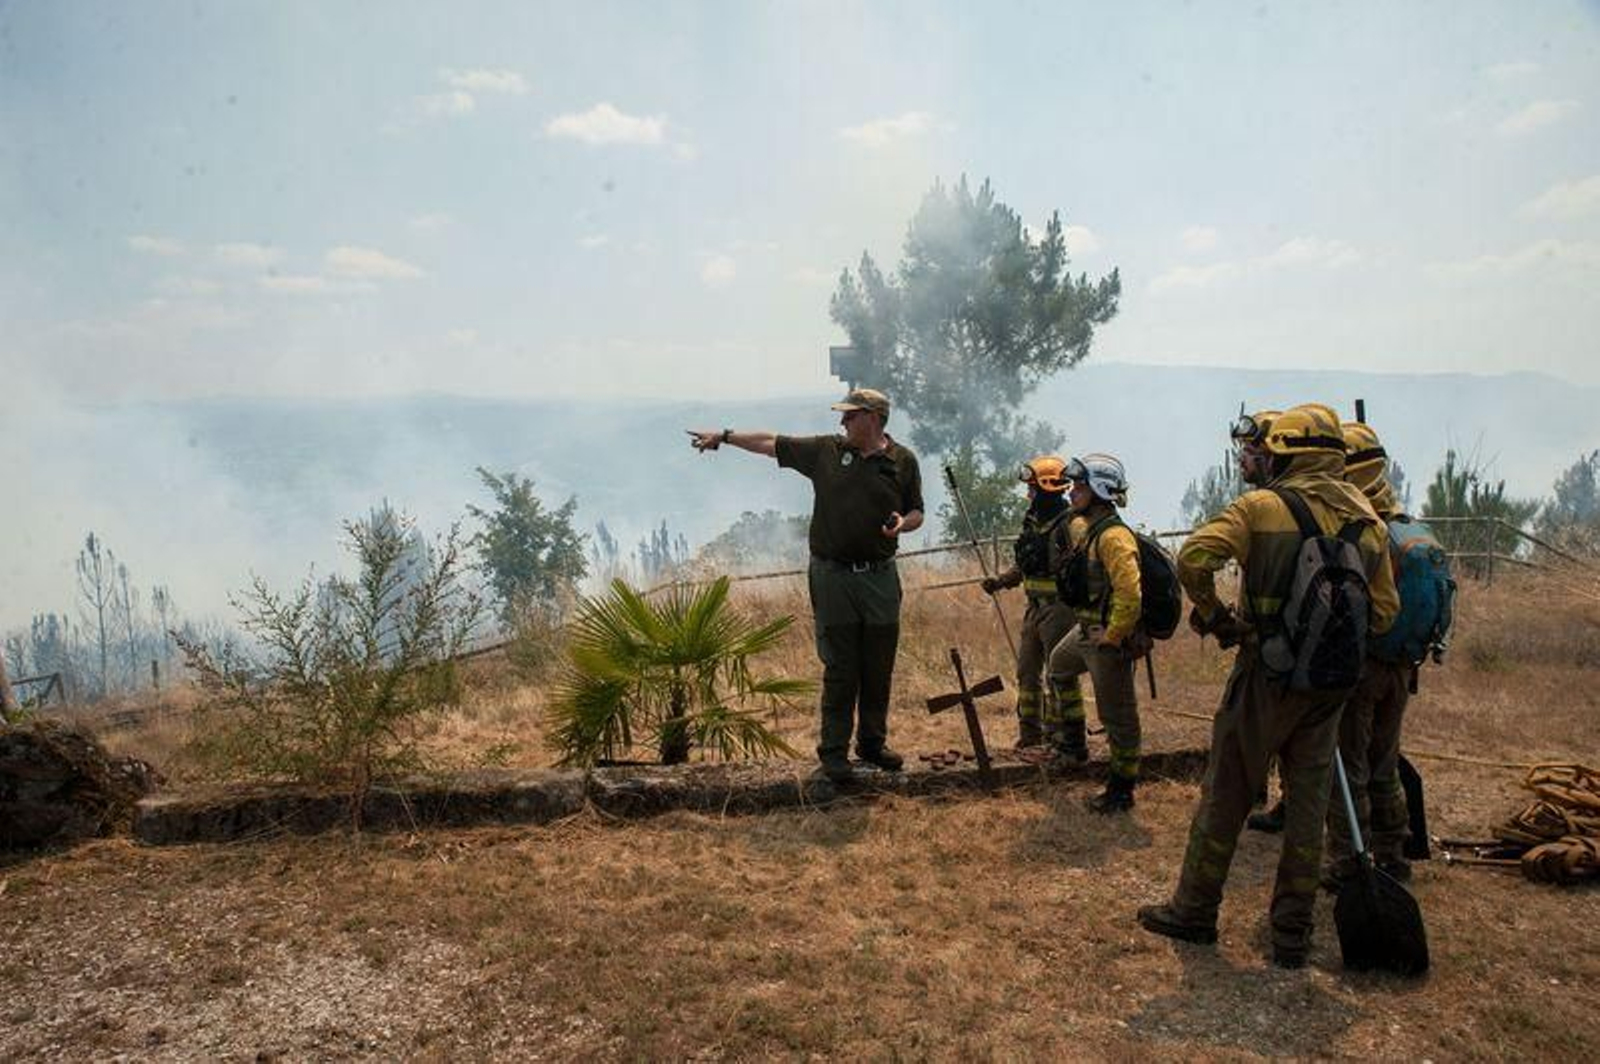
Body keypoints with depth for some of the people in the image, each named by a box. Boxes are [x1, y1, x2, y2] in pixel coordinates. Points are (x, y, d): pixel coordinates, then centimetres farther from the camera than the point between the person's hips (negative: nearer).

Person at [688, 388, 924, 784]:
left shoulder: (903, 461, 4)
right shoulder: (826, 450, 4)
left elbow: (916, 512, 10)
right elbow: (772, 443, 10)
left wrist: (903, 524, -11)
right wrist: (725, 436, 9)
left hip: (880, 577, 1)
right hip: (833, 576, -1)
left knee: (879, 669, 8)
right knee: (840, 669, 0)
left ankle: (873, 743, 25)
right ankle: (833, 751, 11)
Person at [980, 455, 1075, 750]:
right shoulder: (1032, 521, 10)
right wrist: (1000, 580, 7)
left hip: (1058, 609, -9)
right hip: (1034, 607, 9)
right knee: (1027, 671, 13)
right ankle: (1029, 733, 23)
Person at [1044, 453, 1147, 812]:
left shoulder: (1114, 536, -25)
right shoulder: (1083, 526, 6)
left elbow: (1130, 594, -33)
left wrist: (1112, 637, -24)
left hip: (1108, 639, -11)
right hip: (1085, 630, 11)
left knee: (1117, 716, 1)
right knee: (1059, 666, 31)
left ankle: (1121, 791, 15)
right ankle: (1073, 745, 44)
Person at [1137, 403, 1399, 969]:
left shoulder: (1263, 506, -9)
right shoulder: (1368, 519, 7)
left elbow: (1193, 558, -23)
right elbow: (1384, 612, 10)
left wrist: (1214, 617, -8)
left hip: (1266, 673, -5)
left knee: (1226, 795, 7)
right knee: (1308, 803, 12)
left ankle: (1194, 910, 18)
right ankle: (1292, 933, 20)